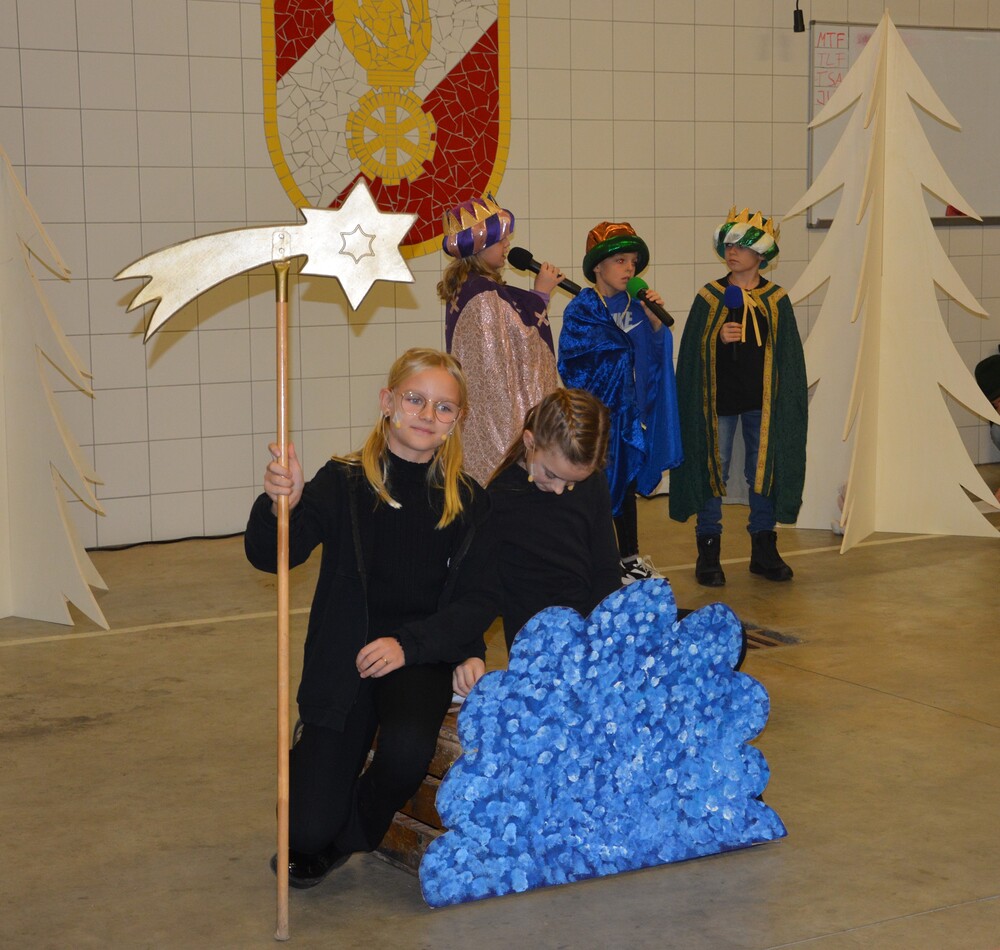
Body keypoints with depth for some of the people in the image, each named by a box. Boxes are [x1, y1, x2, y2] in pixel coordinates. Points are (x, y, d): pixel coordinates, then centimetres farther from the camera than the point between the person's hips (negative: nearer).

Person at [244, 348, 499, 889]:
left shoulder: (467, 501, 3)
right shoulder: (344, 483, -5)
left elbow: (479, 599, -1)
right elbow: (269, 556, -17)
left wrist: (409, 643, -17)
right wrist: (280, 505, -39)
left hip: (422, 657, 1)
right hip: (343, 660, -1)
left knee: (407, 751, -33)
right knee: (307, 832, -11)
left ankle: (352, 832, 3)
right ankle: (308, 762, 28)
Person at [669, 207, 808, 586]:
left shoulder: (776, 301, 4)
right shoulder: (709, 297, 2)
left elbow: (788, 356, 6)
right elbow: (691, 351, 2)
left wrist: (784, 399, 0)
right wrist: (718, 338, -16)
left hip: (762, 399, 1)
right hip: (718, 398, -1)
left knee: (765, 471, 6)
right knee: (712, 469, 1)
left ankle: (764, 550, 17)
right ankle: (708, 551, 9)